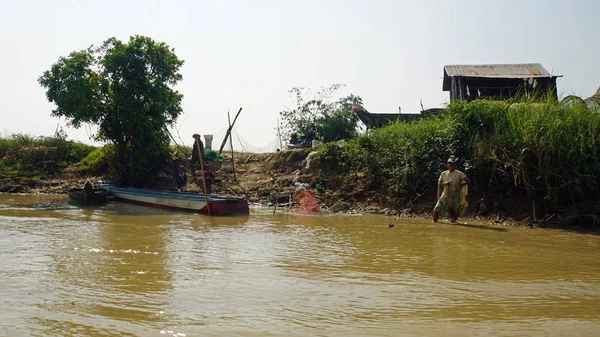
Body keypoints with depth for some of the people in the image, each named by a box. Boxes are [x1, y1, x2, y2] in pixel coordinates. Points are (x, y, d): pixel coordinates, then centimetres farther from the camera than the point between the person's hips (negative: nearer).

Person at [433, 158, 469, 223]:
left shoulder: (459, 173, -4)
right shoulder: (444, 173, 8)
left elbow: (467, 181, -8)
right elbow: (439, 184, 9)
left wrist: (459, 185, -15)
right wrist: (444, 183, -10)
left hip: (455, 196, -2)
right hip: (445, 195, 2)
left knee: (455, 212, -3)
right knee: (436, 209, -8)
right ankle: (434, 222, 11)